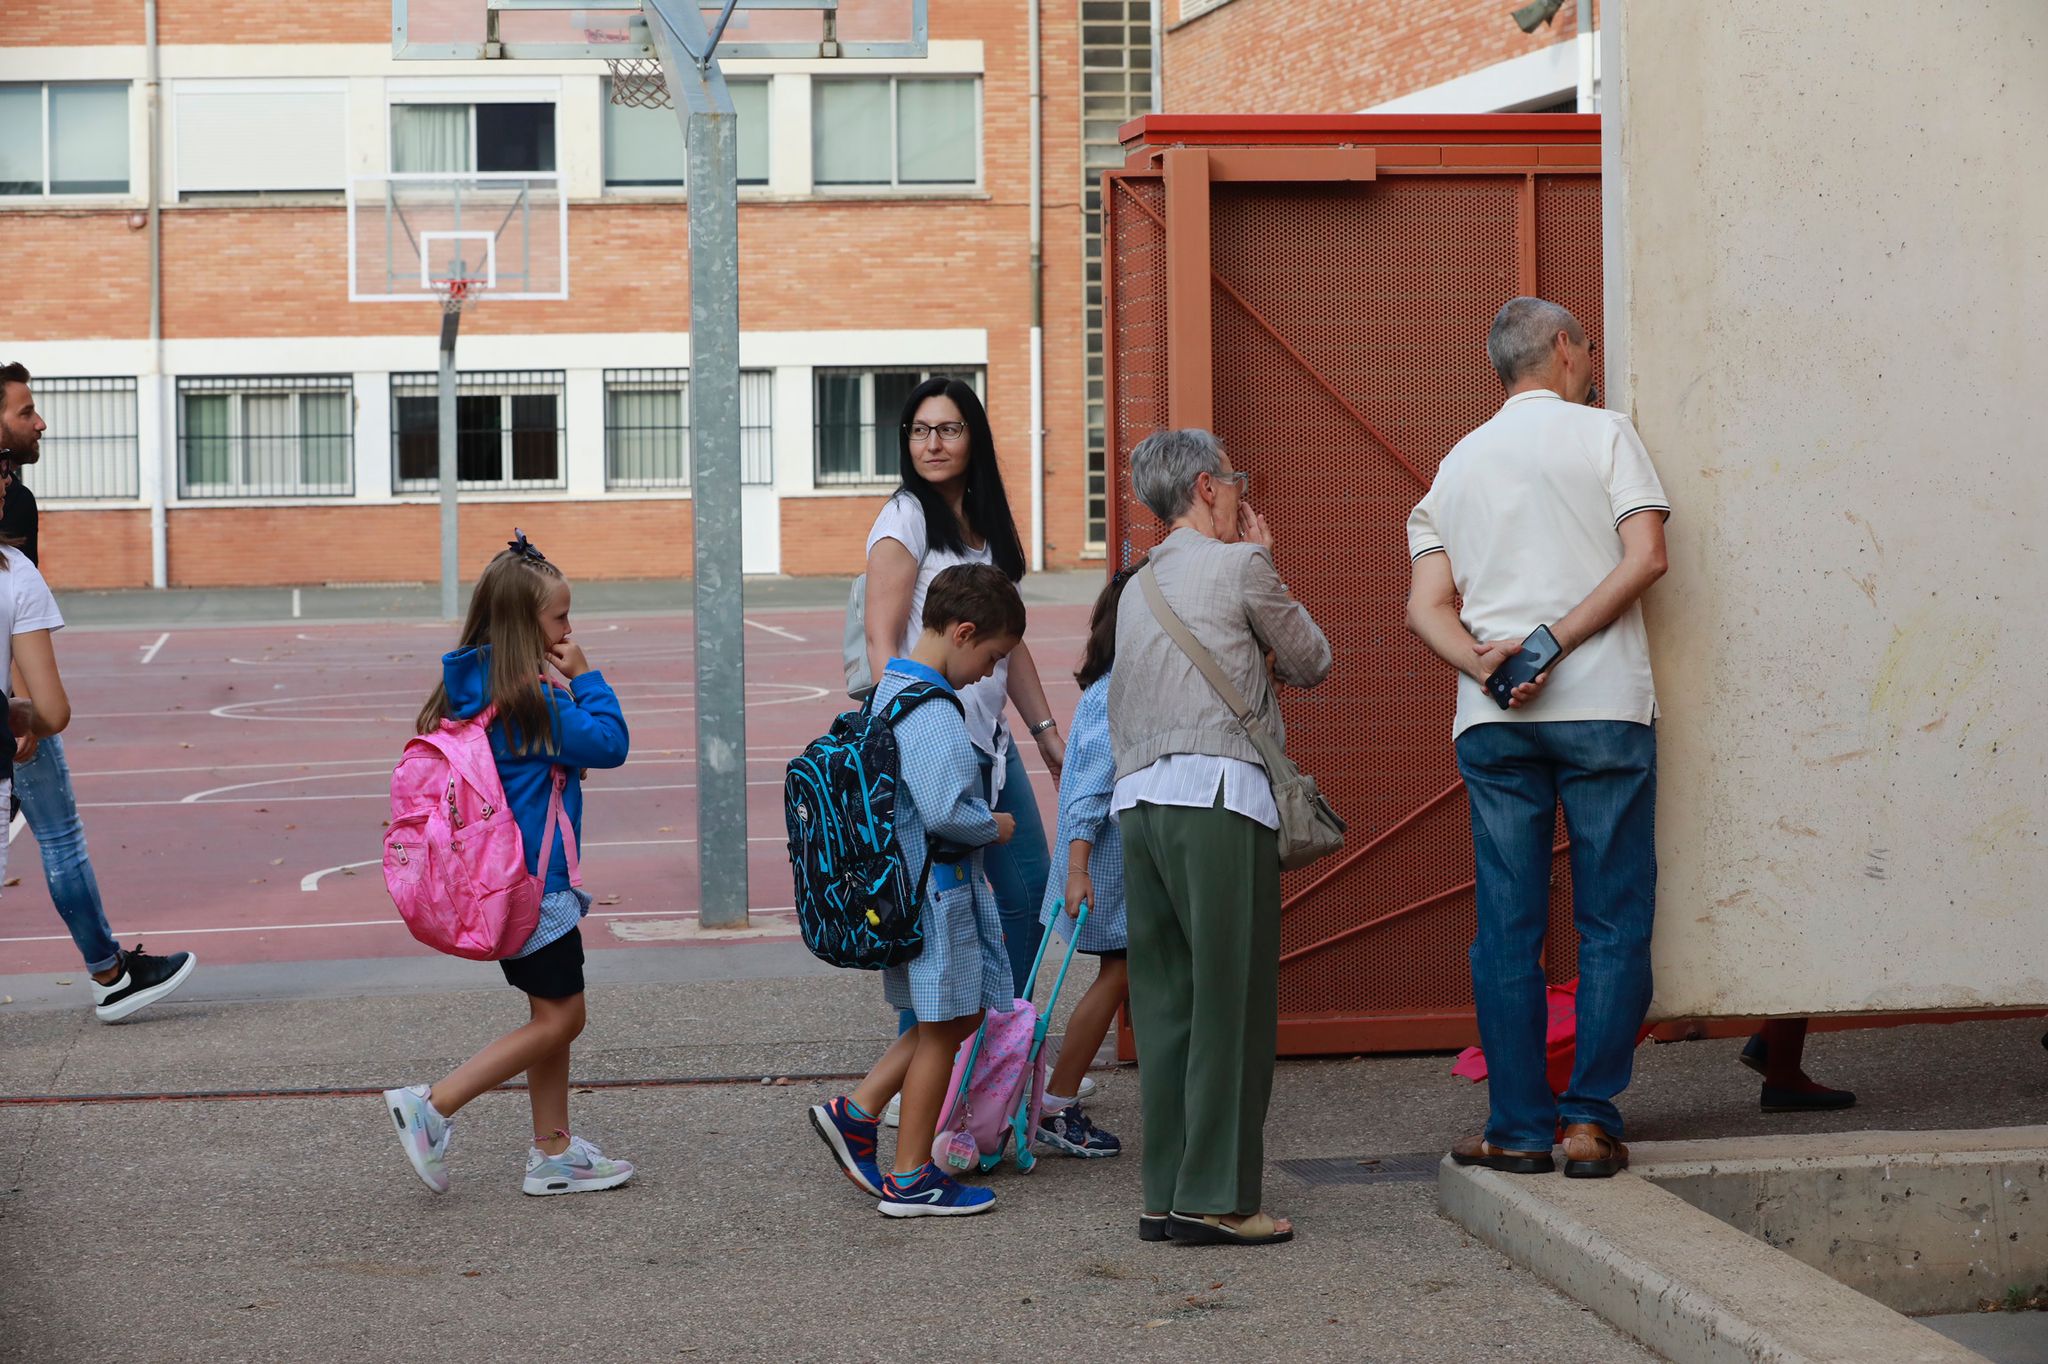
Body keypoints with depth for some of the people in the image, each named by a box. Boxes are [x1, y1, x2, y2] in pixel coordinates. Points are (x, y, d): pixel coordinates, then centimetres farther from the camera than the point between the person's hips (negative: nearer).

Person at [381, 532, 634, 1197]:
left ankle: (554, 1153, 20)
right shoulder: (533, 700, -20)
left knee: (552, 1015, 16)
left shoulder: (471, 690, 8)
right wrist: (586, 678, -5)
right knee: (559, 1017, -2)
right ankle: (432, 1106, -6)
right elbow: (610, 743, -15)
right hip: (534, 880, -10)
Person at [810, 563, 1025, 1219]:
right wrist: (995, 827, -10)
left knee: (961, 1013, 18)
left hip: (909, 885, 10)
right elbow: (945, 812, -28)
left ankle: (855, 1113, 17)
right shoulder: (933, 713, -21)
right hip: (937, 888, -10)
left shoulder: (889, 692, 11)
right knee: (943, 1029, 2)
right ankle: (910, 1178, 10)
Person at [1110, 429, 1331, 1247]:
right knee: (1232, 1001, -5)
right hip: (1218, 795, -7)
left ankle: (1165, 1195, 9)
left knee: (1166, 1000, 8)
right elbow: (1310, 664, 11)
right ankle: (1216, 1197, -7)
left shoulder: (1140, 588, 20)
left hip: (1138, 802, 7)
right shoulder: (1239, 568, 0)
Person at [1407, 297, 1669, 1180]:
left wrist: (1487, 666, -8)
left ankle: (1519, 1126, 6)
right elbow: (1645, 557, -10)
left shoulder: (1457, 464, 16)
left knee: (1507, 926, 5)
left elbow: (1426, 609, 6)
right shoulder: (1603, 434, 4)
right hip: (1604, 708, -3)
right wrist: (1552, 644, -10)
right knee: (1612, 921, 1)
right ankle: (1591, 1121, -2)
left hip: (1492, 721, 3)